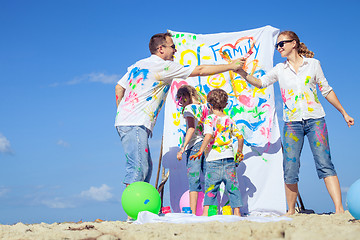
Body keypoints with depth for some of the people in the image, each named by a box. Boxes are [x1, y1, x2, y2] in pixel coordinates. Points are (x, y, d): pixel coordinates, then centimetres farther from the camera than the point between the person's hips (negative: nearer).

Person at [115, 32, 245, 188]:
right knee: (138, 168, -14)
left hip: (124, 122, 9)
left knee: (146, 167, 10)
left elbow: (119, 87, 19)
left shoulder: (138, 64, 19)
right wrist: (230, 66, 5)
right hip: (135, 124, -9)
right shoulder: (165, 66, -6)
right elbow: (200, 71, -2)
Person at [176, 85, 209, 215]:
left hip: (194, 145, -6)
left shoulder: (189, 108, -5)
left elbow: (191, 128, -18)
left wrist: (183, 148, -22)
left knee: (193, 180, -7)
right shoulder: (206, 107, 15)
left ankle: (193, 213, -11)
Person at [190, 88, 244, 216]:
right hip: (229, 157, 3)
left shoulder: (209, 119, -5)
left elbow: (209, 135, -19)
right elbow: (240, 137, 10)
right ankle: (237, 211, 10)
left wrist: (200, 151, -16)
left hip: (213, 159, -3)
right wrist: (240, 152, 25)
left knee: (210, 187, 4)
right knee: (233, 186, 9)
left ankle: (206, 212, 0)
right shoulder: (230, 120, 9)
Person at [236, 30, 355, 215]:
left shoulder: (313, 64, 8)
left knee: (324, 163, -12)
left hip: (315, 119, -2)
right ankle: (291, 212, 9)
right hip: (292, 122, 2)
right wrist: (243, 73, -10)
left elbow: (326, 91, 13)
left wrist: (344, 113, 15)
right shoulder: (280, 69, 12)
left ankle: (339, 209, -15)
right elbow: (260, 83, 7)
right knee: (290, 169, -3)